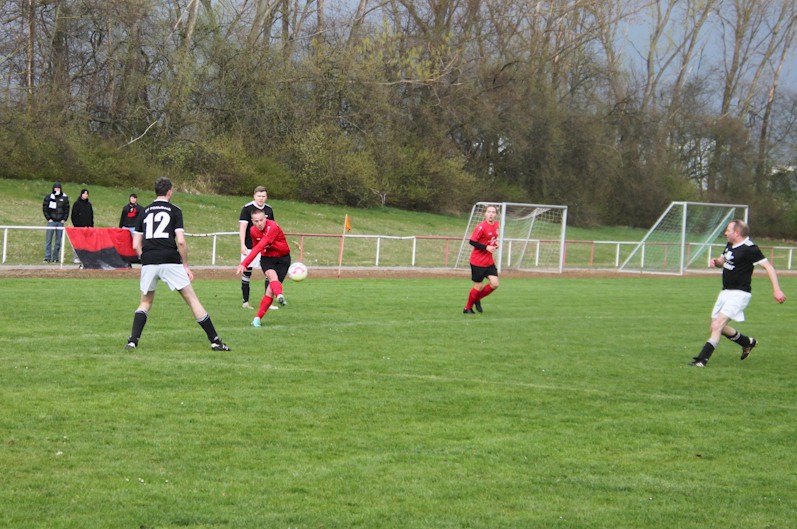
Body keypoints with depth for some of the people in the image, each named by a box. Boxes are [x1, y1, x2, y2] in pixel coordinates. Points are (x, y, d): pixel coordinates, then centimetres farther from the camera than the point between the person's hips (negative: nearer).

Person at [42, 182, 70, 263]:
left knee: (58, 241, 3)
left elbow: (67, 209, 12)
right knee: (48, 240, -6)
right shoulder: (48, 197, 1)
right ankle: (47, 257, -4)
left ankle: (55, 258, 8)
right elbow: (44, 208, 3)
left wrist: (64, 219, 1)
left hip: (60, 222, 2)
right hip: (51, 221, -2)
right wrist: (49, 218, -4)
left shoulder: (64, 198, 6)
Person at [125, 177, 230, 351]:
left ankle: (133, 340, 3)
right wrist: (186, 266, 4)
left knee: (145, 303, 20)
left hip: (148, 263, 3)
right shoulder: (174, 211, 5)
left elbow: (136, 245, 13)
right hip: (170, 262, -3)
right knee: (192, 300, 3)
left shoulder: (144, 212, 16)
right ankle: (215, 341, 2)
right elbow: (180, 241, -5)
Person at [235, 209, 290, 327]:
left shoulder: (273, 227, -26)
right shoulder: (253, 231, -4)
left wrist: (244, 264, -36)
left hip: (282, 258, -3)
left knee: (270, 290, -12)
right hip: (267, 258, 3)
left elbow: (259, 247, -33)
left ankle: (258, 318, -4)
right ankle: (279, 296, -62)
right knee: (272, 276, -31)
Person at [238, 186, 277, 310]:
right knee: (247, 273, 1)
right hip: (250, 247, -4)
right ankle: (245, 302, 9)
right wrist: (243, 245, -18)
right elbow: (242, 227, -10)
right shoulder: (247, 208, -6)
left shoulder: (269, 210, 10)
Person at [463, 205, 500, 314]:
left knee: (494, 284, -4)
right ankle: (468, 308, 20)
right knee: (478, 287, -1)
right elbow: (472, 241, -17)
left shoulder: (496, 224, 5)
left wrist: (495, 243, 2)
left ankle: (477, 299, 20)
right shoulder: (482, 226, -18)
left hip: (489, 261, 7)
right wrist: (486, 247, -23)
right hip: (478, 261, -7)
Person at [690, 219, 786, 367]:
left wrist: (776, 290, -24)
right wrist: (716, 262, 1)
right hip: (725, 292, 10)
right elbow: (722, 261, 27)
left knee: (718, 325, -19)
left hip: (739, 293, -10)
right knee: (717, 326, 14)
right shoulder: (730, 246, 11)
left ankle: (702, 359, -21)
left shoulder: (749, 249, -16)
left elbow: (768, 266, -17)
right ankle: (748, 342, 33)